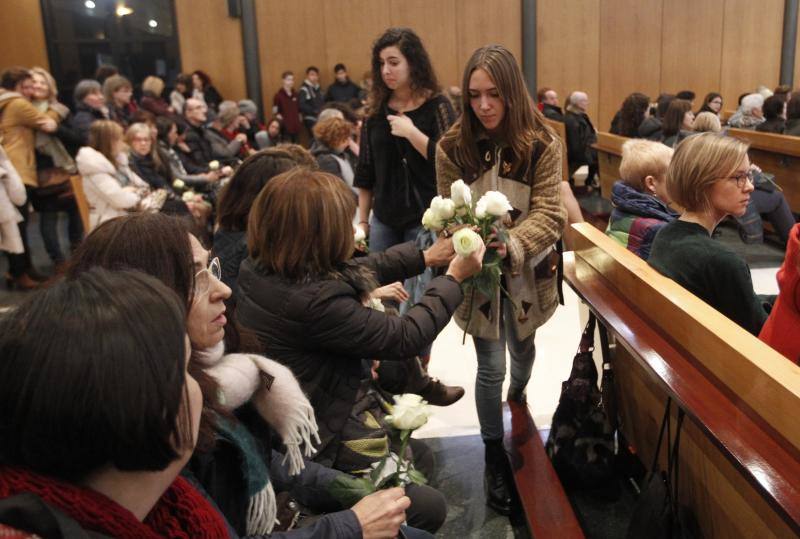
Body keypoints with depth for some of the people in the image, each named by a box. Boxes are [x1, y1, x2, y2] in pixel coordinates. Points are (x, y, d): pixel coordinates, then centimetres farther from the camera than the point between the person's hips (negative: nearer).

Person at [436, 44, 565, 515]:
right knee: (491, 367, 2)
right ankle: (494, 455, 23)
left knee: (522, 350, 22)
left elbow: (549, 214, -17)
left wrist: (510, 244, -36)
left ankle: (518, 396, 58)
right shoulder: (453, 147, -10)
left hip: (526, 271, 1)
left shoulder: (542, 144, -12)